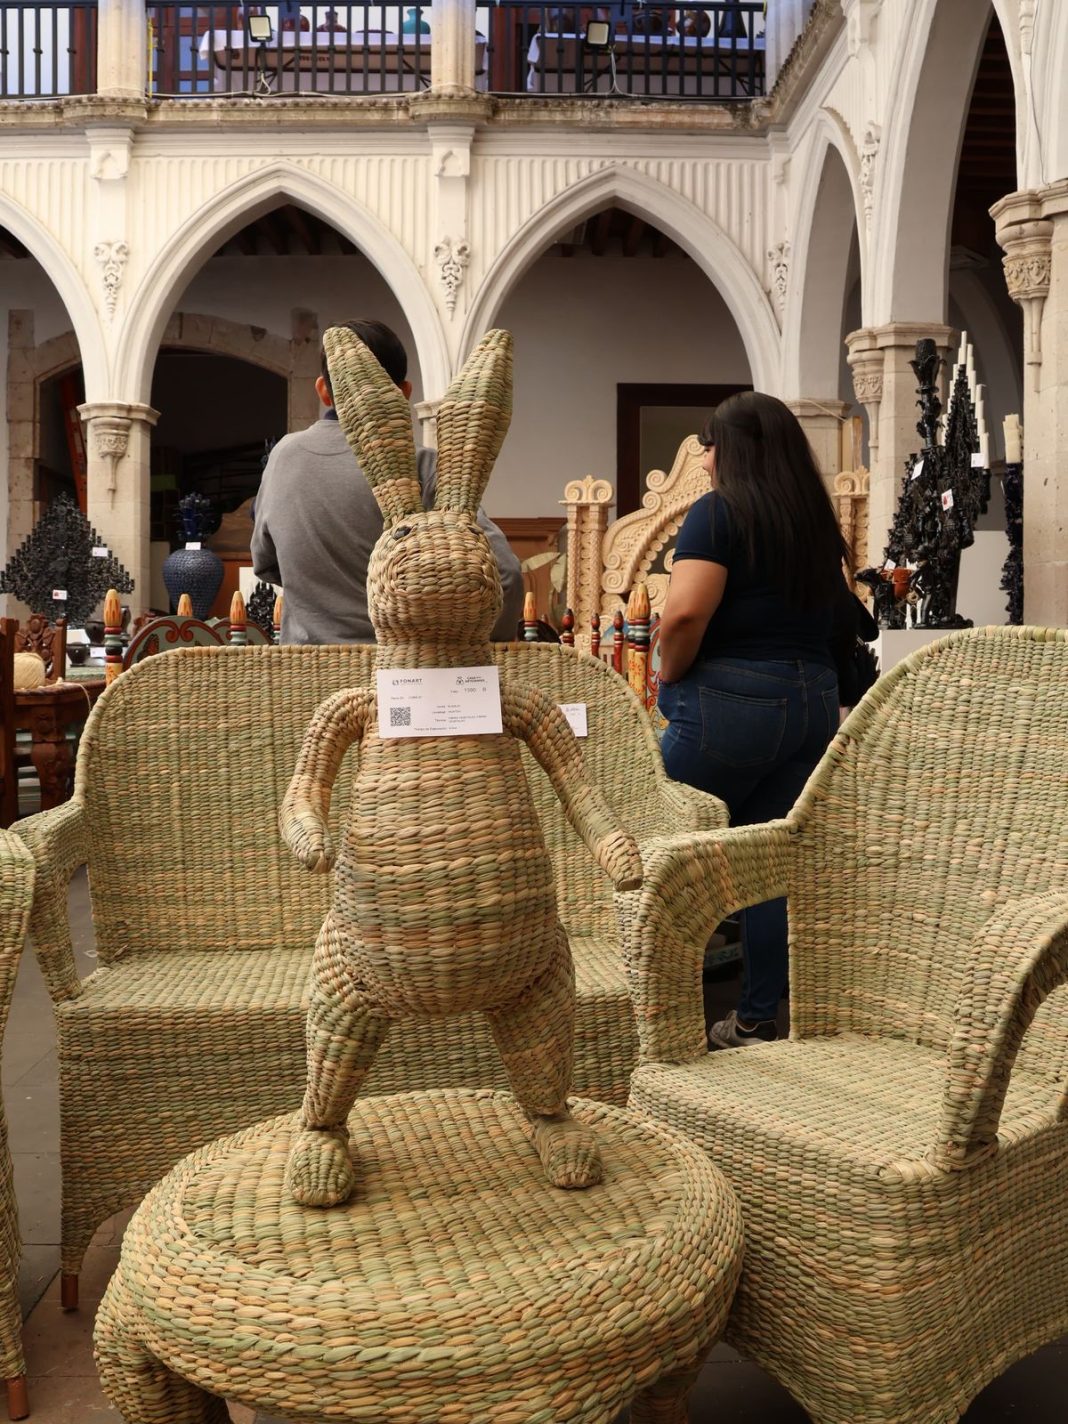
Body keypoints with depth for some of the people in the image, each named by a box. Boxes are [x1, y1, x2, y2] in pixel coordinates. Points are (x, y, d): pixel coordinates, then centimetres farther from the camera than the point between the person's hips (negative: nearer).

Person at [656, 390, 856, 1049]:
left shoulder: (719, 512, -9)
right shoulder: (818, 522, 11)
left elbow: (685, 612, -21)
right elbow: (839, 616, 14)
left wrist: (670, 677, -6)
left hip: (729, 701, -6)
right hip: (816, 701, 7)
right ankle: (758, 1018, 18)